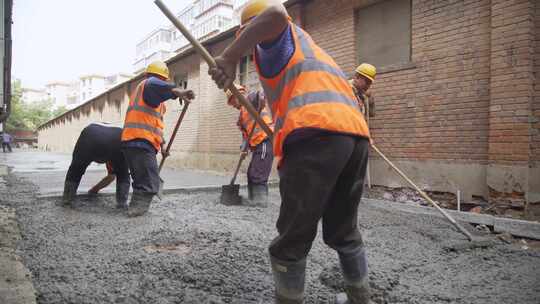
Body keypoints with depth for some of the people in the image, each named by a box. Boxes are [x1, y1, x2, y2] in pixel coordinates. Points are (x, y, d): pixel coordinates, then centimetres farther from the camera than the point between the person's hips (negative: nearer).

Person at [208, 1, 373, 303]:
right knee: (344, 231, 22)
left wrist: (230, 57, -8)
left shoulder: (277, 36, 15)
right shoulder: (309, 47, 38)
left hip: (317, 134, -9)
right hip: (356, 134, 9)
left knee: (293, 240, 2)